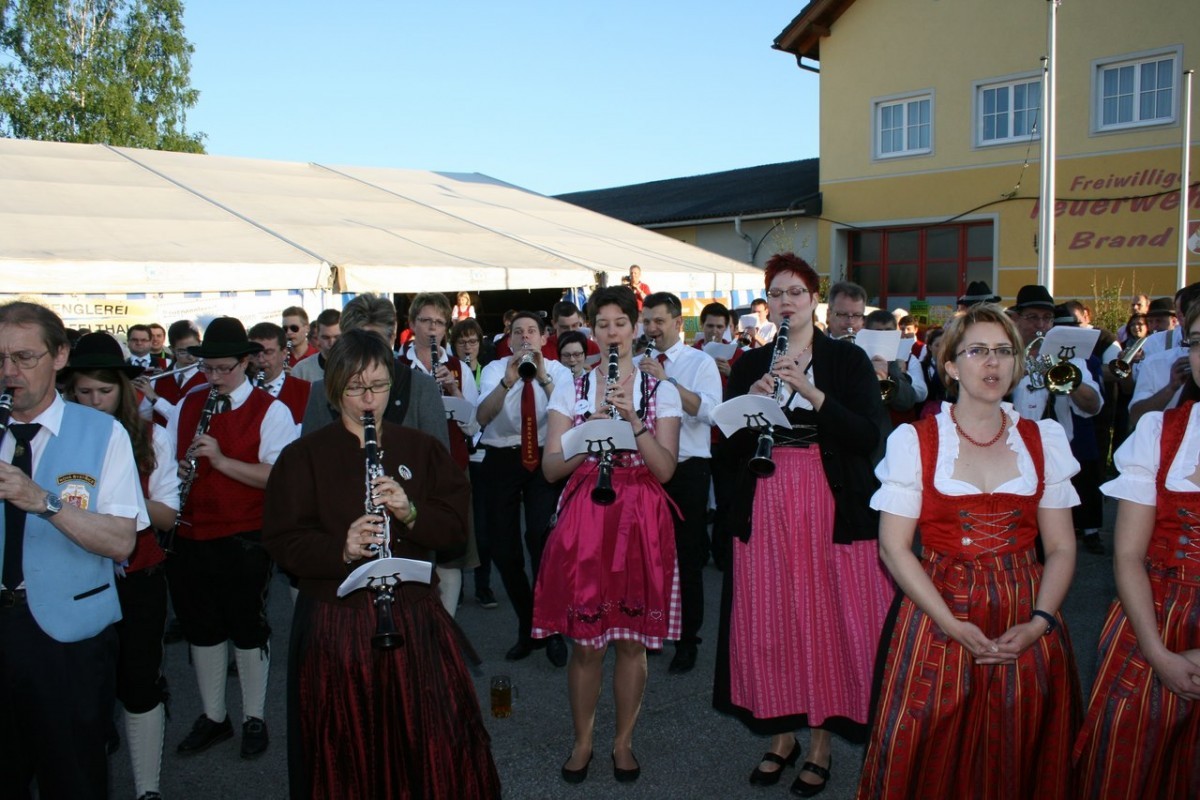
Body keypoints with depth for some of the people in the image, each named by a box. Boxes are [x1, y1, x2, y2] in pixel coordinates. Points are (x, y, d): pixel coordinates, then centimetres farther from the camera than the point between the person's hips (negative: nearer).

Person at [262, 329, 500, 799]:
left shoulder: (422, 450, 8)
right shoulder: (303, 457, 2)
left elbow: (457, 525, 3)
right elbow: (282, 542, -5)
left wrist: (410, 513, -17)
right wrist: (341, 549, -23)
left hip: (415, 615, 2)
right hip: (335, 621, -1)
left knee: (437, 742, 1)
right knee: (345, 753, 5)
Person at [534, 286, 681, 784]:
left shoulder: (661, 391, 4)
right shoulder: (571, 388, 6)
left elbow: (666, 469, -6)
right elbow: (550, 468, -1)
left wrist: (633, 420, -18)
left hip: (640, 519, 0)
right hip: (584, 516, 0)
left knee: (633, 639, 7)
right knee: (586, 642, 5)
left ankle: (624, 741, 26)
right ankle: (582, 741, 24)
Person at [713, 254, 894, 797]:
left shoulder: (848, 359, 1)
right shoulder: (749, 364, 9)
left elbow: (869, 437, -10)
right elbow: (732, 445, 5)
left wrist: (813, 393, -20)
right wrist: (753, 400, -12)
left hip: (833, 508, -2)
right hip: (765, 507, 3)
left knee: (829, 620, 1)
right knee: (768, 623, 5)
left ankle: (822, 742, 18)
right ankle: (781, 734, 24)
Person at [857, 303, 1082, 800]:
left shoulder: (1043, 441, 6)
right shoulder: (915, 442, -3)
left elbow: (1061, 547, 4)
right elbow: (893, 546, -7)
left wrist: (1040, 622, -11)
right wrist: (954, 626, -16)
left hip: (1027, 628, 3)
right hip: (940, 615, -2)